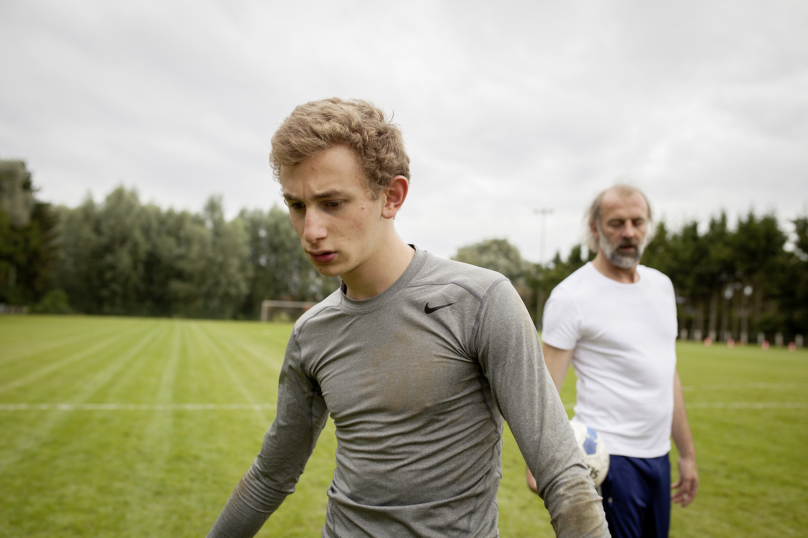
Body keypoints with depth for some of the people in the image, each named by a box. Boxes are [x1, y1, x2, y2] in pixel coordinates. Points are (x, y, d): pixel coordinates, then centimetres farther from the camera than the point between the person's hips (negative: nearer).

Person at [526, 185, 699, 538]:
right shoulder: (572, 295, -12)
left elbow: (668, 374, 16)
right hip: (609, 457, -7)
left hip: (659, 457, 7)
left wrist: (687, 454, 17)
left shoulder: (661, 285, 10)